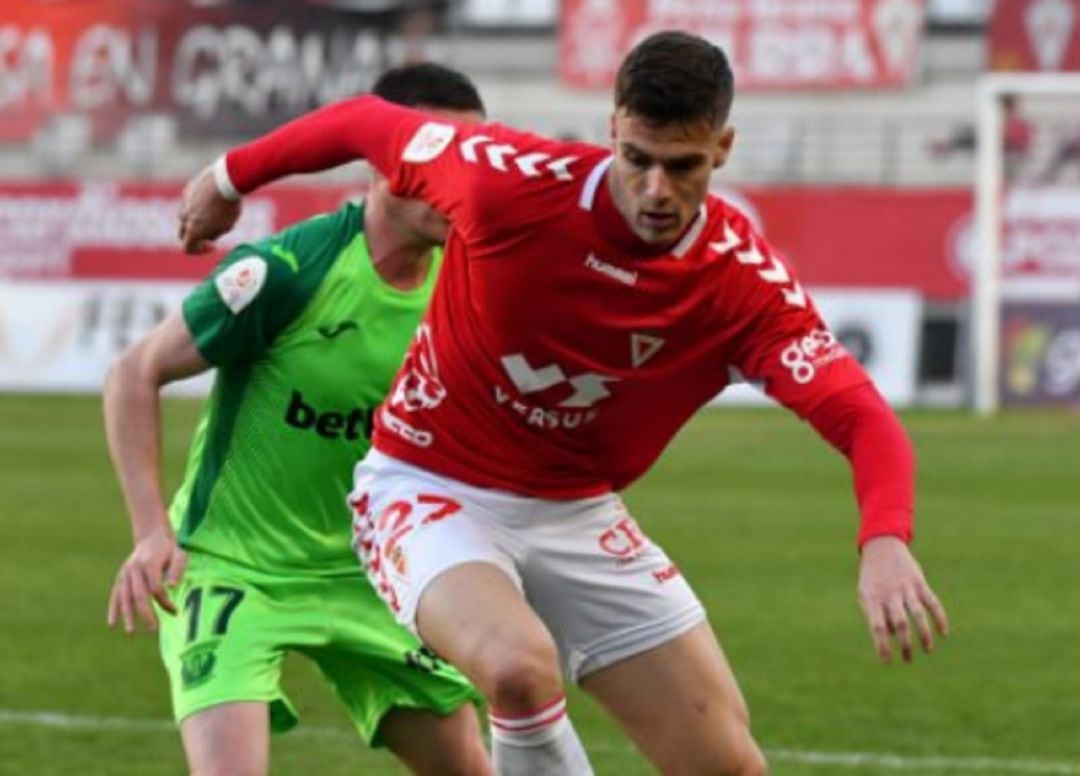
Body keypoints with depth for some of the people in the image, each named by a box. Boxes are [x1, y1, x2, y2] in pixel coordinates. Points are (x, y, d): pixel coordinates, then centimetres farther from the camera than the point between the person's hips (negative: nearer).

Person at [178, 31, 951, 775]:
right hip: (430, 494, -4)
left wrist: (885, 543, -45)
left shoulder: (745, 280, -17)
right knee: (522, 667, -36)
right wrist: (231, 178, 9)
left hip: (580, 518, 4)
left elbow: (864, 420, -25)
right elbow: (366, 121, -6)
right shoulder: (511, 181, -23)